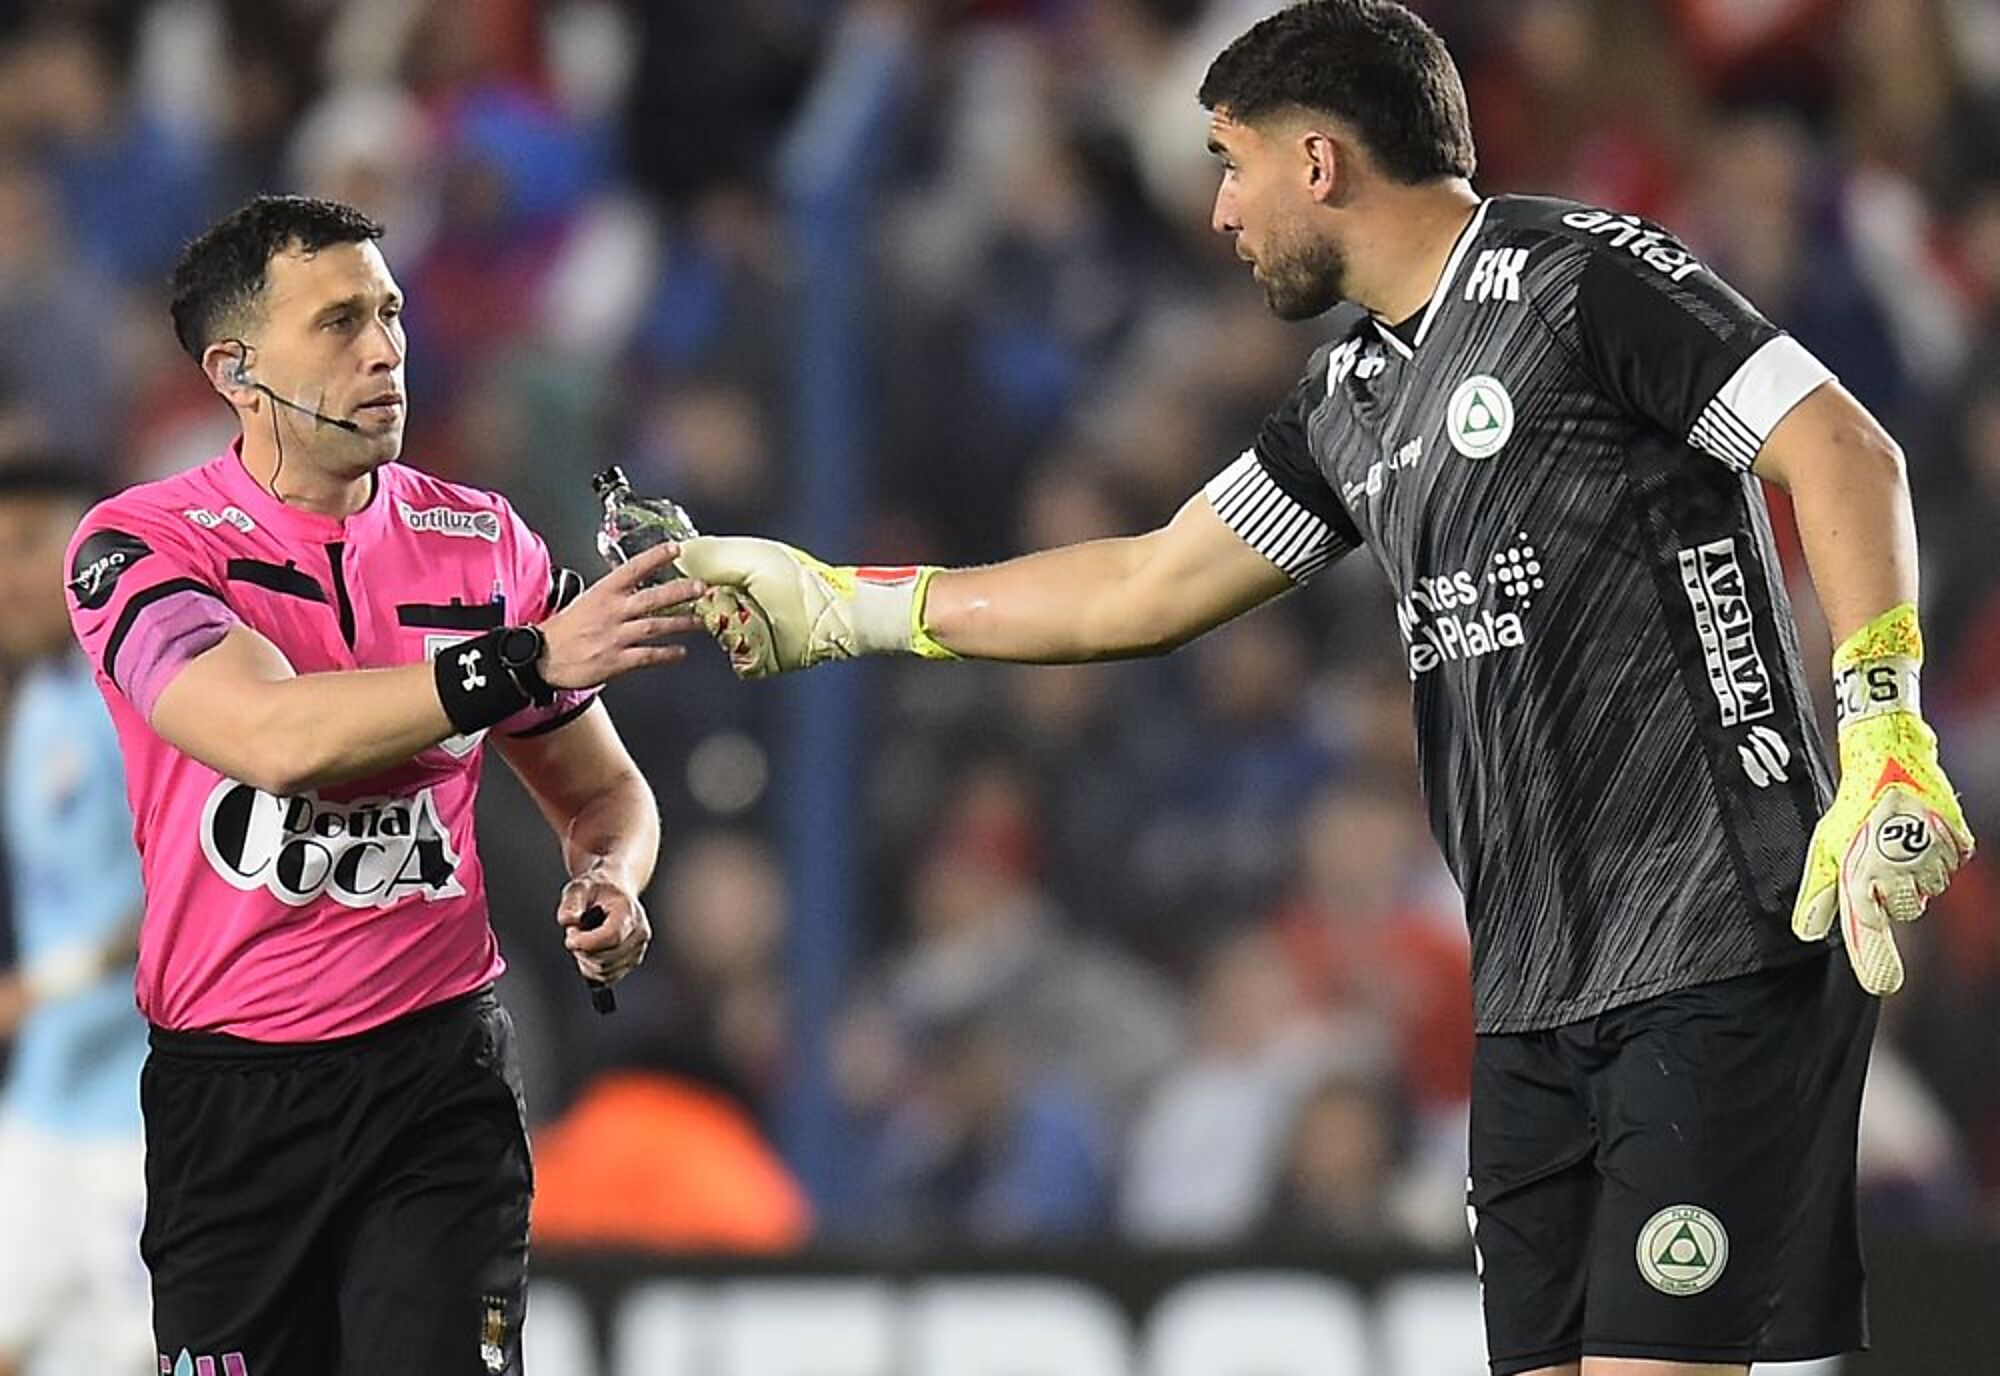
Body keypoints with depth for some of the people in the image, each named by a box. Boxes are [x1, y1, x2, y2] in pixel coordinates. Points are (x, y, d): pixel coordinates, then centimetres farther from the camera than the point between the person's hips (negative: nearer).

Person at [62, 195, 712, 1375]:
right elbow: (277, 737, -25)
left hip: (440, 1071, 2)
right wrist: (529, 658, -31)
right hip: (229, 1095, -2)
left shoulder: (481, 542, 5)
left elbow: (603, 789, 16)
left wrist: (609, 886, -7)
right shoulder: (139, 548, -7)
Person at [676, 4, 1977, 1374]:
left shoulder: (1584, 273, -6)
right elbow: (1140, 593, 26)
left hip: (1719, 962, -8)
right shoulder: (1356, 399, 19)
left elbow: (1847, 451, -13)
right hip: (1536, 999, 8)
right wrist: (836, 605, 29)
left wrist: (1885, 738, -22)